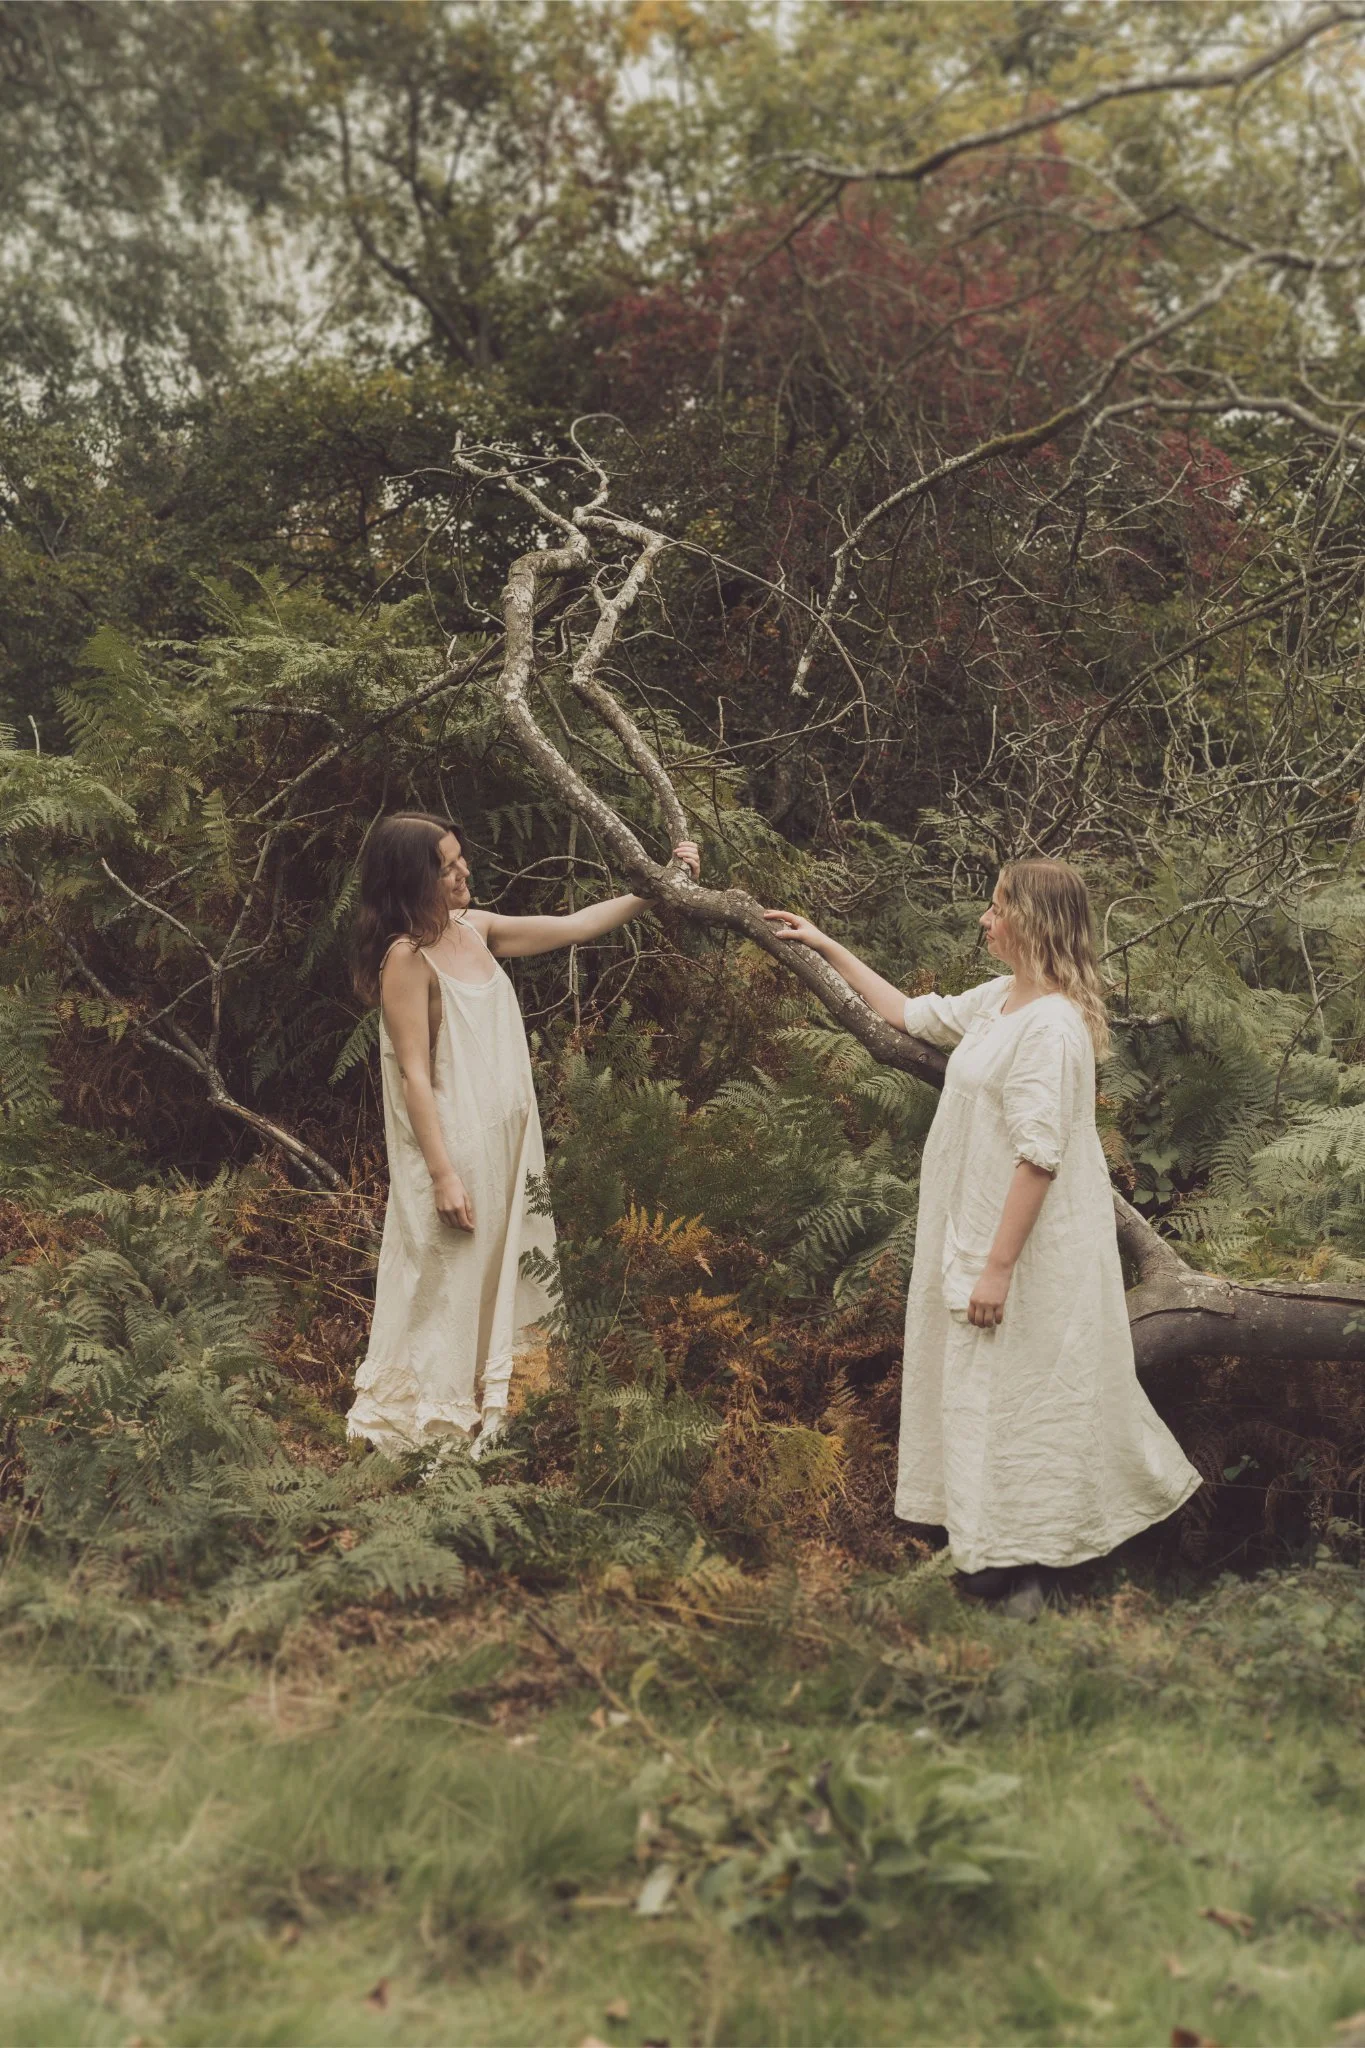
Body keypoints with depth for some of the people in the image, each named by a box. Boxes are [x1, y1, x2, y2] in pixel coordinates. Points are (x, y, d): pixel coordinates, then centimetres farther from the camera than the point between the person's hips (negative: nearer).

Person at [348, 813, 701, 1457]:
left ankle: (491, 1411, 30)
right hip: (453, 1147, -8)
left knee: (503, 1274, 16)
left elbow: (571, 927, 12)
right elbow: (415, 1075, -19)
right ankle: (431, 1418, 19)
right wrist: (444, 1174, -20)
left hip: (503, 1140, 8)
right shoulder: (408, 958, -18)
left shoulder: (475, 929, 5)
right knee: (447, 1285, 3)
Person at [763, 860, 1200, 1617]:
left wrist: (997, 1267, -25)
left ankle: (1026, 1571, 14)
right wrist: (827, 947, 22)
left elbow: (1039, 1155, -26)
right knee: (988, 1386, 17)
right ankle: (999, 1552, 30)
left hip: (1028, 1243, -10)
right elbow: (909, 1015, 21)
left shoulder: (1051, 1024, -23)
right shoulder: (999, 1000, 6)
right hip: (979, 1229, 10)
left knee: (1019, 1394, 1)